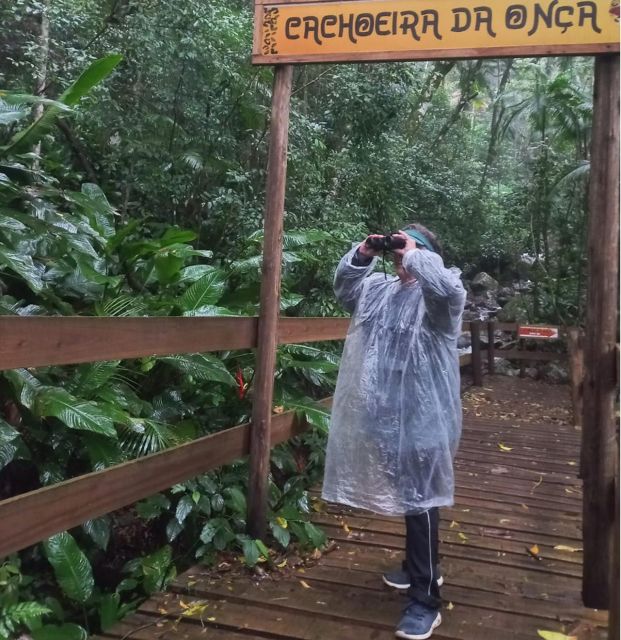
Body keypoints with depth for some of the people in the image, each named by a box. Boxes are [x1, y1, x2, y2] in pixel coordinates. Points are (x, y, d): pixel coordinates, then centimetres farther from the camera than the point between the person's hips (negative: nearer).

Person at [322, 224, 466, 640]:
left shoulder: (438, 294, -7)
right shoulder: (381, 290, 13)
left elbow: (449, 289, -29)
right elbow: (344, 288, 19)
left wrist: (414, 256, -18)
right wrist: (362, 255, 4)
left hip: (424, 416, -8)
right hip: (388, 414, 8)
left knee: (421, 499, -5)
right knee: (404, 494, 20)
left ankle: (426, 601, 4)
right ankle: (421, 568, 40)